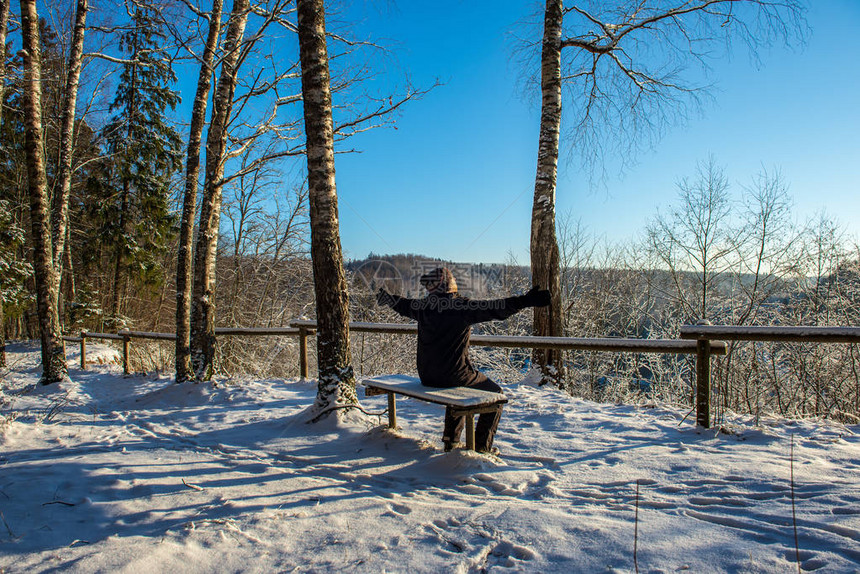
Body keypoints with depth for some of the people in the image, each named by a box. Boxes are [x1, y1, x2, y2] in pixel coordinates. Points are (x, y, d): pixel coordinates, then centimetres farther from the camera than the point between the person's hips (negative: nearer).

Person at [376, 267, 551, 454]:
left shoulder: (422, 306, 2)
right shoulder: (463, 306, -15)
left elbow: (402, 304, 22)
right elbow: (496, 308, -22)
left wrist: (384, 297, 42)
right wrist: (526, 301, -22)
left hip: (427, 377, 6)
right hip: (455, 375, -6)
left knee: (458, 389, 37)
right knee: (495, 394, 15)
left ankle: (451, 441, 38)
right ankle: (482, 447, 13)